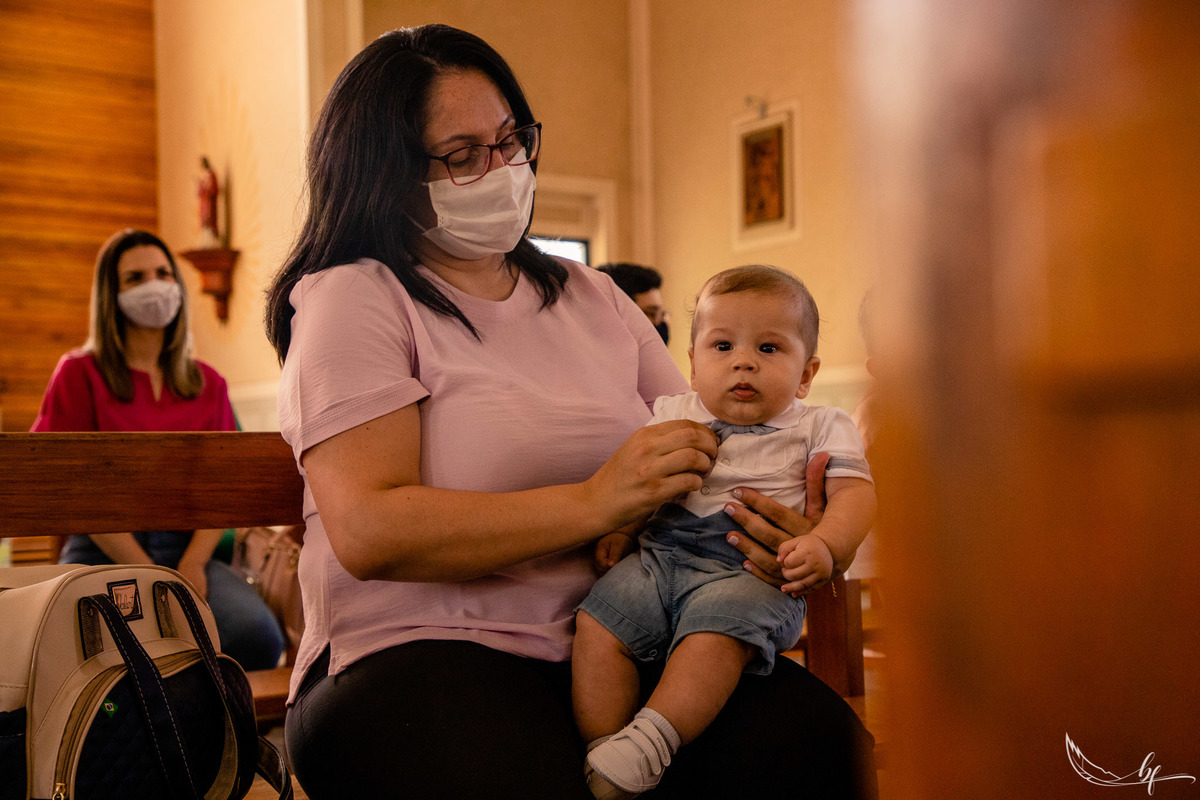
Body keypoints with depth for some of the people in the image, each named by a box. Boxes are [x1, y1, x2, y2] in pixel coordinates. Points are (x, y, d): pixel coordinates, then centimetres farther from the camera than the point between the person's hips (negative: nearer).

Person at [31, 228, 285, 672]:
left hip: (187, 549, 3)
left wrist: (192, 565, -11)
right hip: (101, 552, -2)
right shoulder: (80, 373, 5)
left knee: (259, 635, -29)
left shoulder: (207, 383, 16)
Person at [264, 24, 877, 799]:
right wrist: (594, 503, -19)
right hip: (416, 654, -4)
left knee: (818, 736, -20)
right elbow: (369, 532, -14)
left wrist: (780, 531, -7)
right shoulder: (353, 300, 0)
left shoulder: (592, 296, 19)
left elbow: (698, 458, 16)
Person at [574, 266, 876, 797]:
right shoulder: (672, 415, 18)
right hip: (659, 557, 4)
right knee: (598, 622, -20)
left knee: (715, 630, -35)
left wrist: (824, 545, -21)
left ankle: (651, 739, -37)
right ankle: (603, 751, -16)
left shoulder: (820, 428, 9)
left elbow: (853, 492, -1)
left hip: (751, 573, -4)